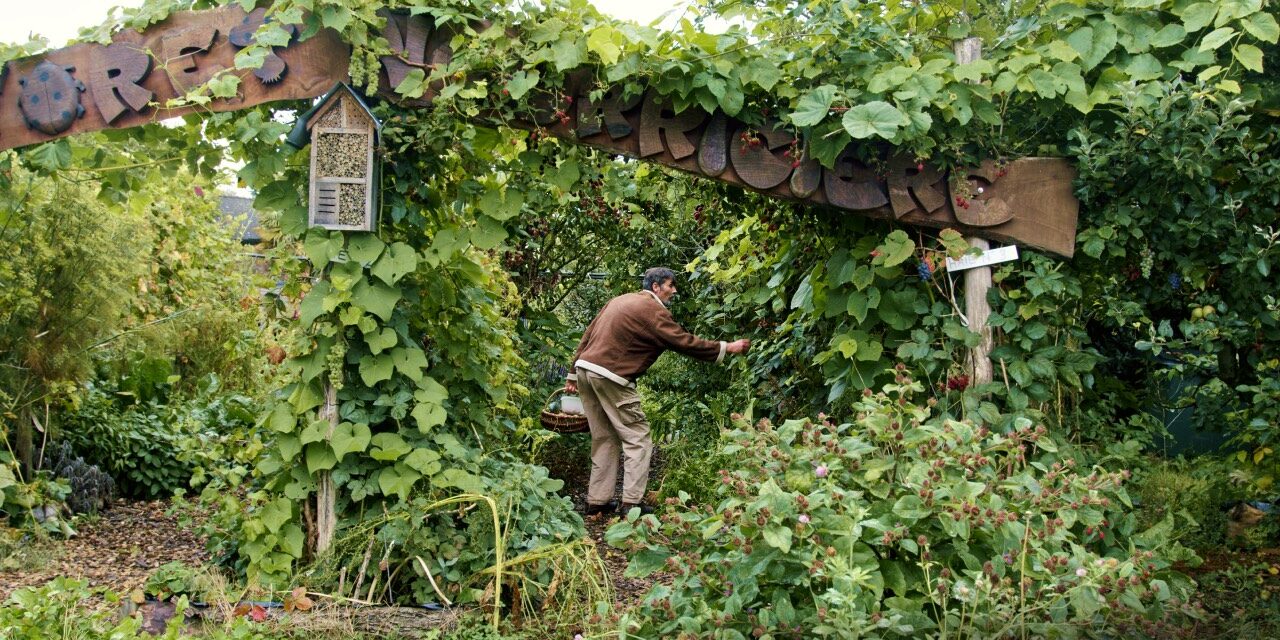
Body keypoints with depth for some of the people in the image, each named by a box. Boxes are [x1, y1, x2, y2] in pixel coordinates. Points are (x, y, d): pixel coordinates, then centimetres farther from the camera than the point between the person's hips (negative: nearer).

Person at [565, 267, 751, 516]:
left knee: (604, 438, 16)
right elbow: (684, 342, -11)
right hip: (610, 377, -9)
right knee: (638, 439, 0)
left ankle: (597, 501, 16)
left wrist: (574, 375, 23)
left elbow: (588, 335, 20)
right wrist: (727, 348, -5)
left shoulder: (620, 300, 19)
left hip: (585, 368, 9)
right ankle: (631, 502, -6)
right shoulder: (652, 310, -7)